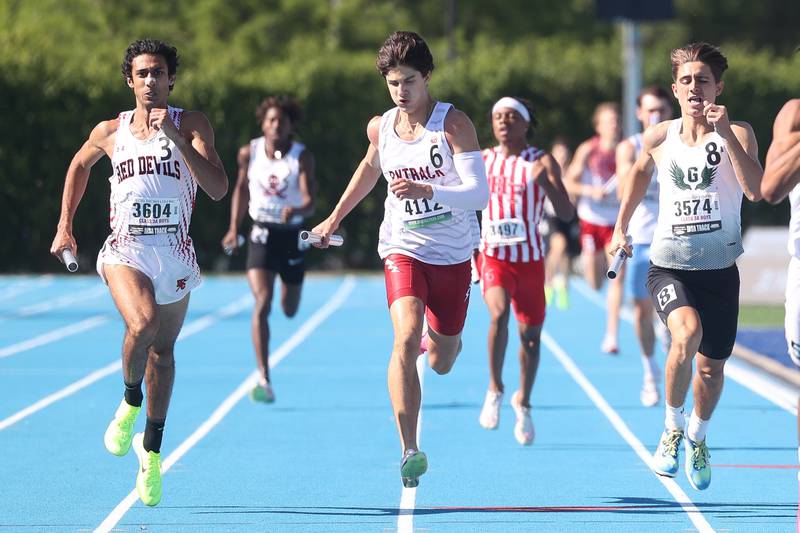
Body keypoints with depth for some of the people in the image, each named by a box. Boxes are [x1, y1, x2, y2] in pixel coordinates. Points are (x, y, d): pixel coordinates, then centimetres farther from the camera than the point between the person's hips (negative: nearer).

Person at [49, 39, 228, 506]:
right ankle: (130, 403, -1)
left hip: (175, 254, 1)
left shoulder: (191, 125, -2)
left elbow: (218, 188, -15)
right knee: (143, 323, -29)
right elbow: (79, 166, 25)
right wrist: (65, 226, 22)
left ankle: (152, 451, 29)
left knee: (163, 352, 12)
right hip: (125, 251, -1)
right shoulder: (110, 132, 4)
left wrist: (175, 137, -21)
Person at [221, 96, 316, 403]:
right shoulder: (249, 153, -4)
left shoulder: (302, 157, -11)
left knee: (289, 310, 15)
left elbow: (310, 202, -23)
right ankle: (263, 380, -22)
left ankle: (289, 289, 57)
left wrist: (296, 210, -44)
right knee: (262, 303, -18)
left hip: (292, 236, 0)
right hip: (261, 234, 0)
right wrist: (234, 228, 10)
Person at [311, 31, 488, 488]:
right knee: (406, 338, -25)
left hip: (453, 255, -1)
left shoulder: (454, 124, -13)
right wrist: (335, 218, 31)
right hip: (404, 249, 1)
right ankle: (410, 450, -28)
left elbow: (479, 194, -21)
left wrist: (427, 190, -37)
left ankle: (442, 341, 55)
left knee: (441, 363, 13)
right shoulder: (380, 128, 0)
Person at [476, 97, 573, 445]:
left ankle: (523, 401, 31)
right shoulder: (481, 161, 4)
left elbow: (566, 214, -13)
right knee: (499, 313, -26)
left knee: (530, 333, 8)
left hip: (530, 259, 0)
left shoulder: (542, 162, -4)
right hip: (493, 256, 0)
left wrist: (546, 182, -27)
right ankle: (495, 390, -10)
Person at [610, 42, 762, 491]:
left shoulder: (737, 134, -5)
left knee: (711, 366, 9)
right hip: (669, 265, 0)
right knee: (687, 332, -29)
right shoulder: (659, 138, 2)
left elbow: (755, 190, -22)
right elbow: (641, 171, 25)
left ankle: (698, 437, 40)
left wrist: (725, 134, -26)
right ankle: (672, 430, -8)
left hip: (719, 269, 0)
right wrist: (622, 226, 25)